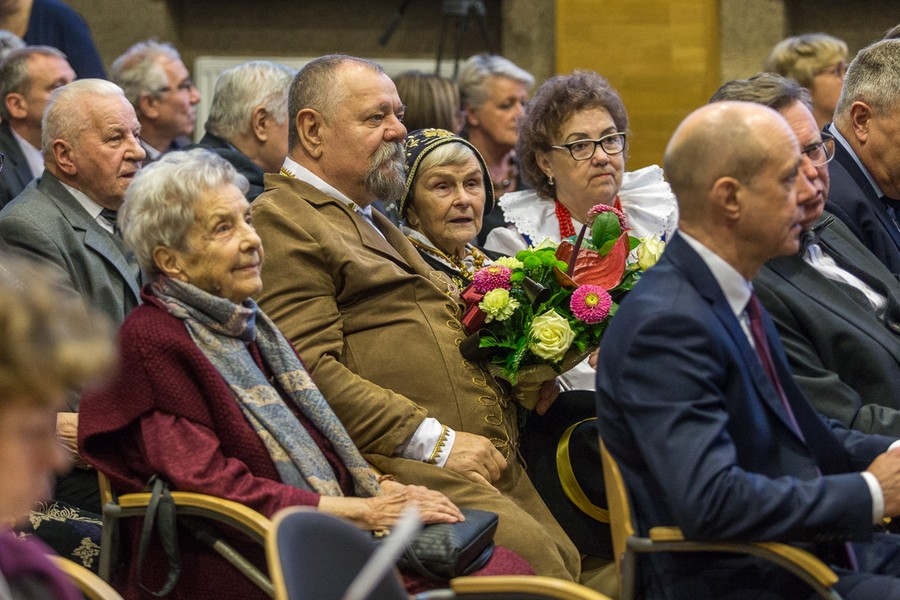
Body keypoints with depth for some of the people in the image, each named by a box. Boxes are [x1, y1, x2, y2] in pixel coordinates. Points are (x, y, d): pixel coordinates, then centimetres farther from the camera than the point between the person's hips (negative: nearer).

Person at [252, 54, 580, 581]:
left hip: (484, 456, 10)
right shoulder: (280, 220, -1)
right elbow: (310, 370, -13)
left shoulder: (378, 224, 32)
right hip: (392, 463, -9)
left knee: (571, 562, -13)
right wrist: (436, 442, -16)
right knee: (526, 550, -30)